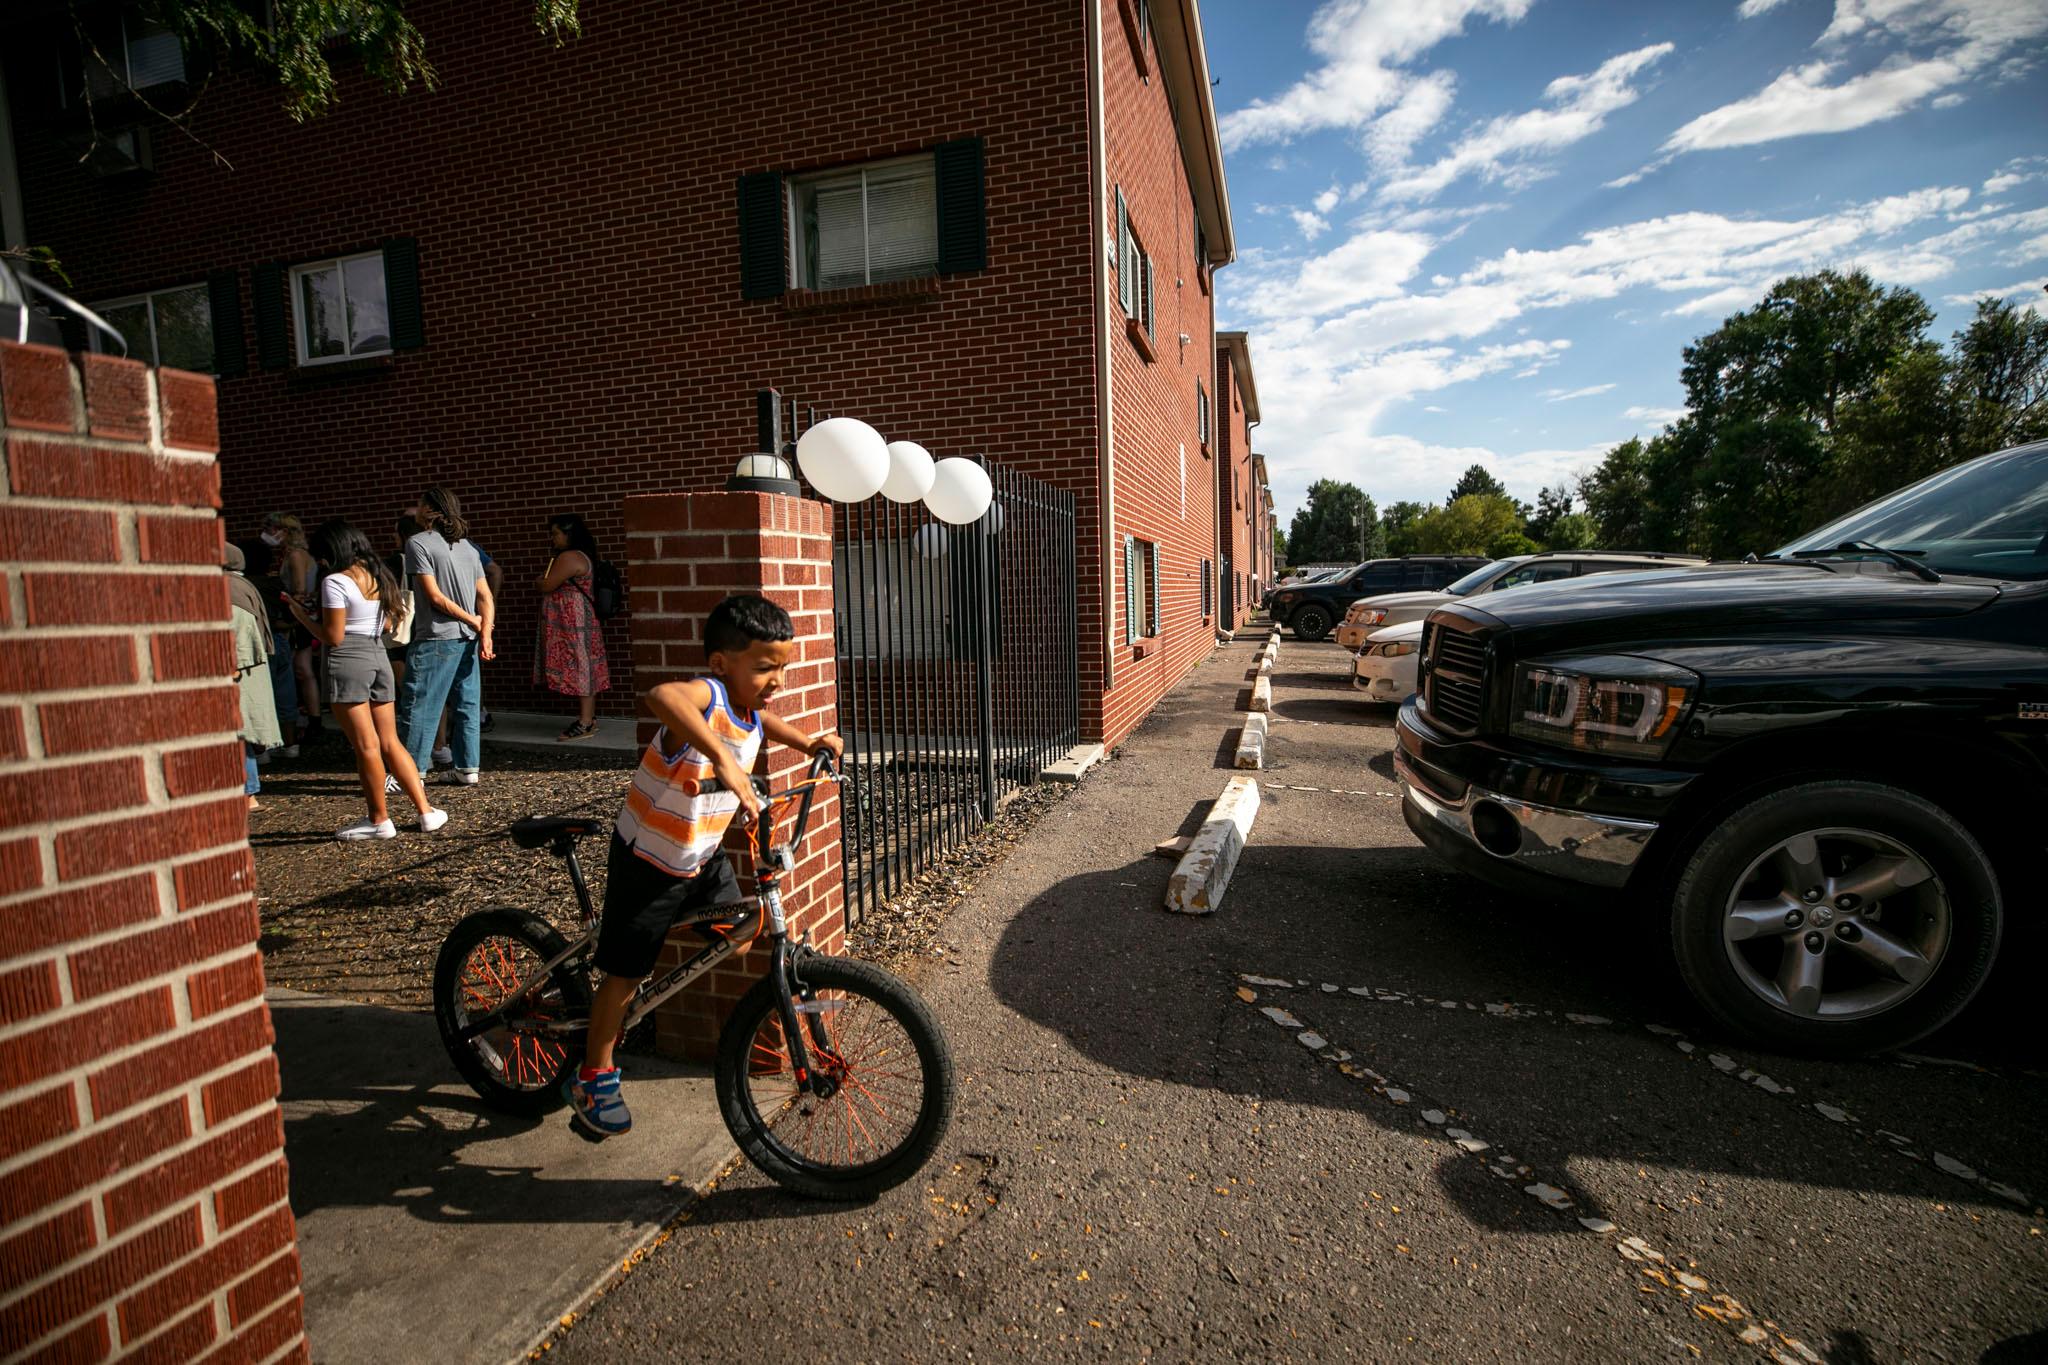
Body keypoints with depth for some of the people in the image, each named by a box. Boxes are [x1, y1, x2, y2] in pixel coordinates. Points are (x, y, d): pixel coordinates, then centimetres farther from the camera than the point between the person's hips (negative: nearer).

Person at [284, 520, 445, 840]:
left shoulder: (335, 582, -11)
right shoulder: (379, 576, 10)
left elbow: (333, 637, -12)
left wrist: (302, 615, 1)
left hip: (348, 662, -7)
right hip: (379, 657, 7)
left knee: (366, 747, 0)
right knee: (390, 742, 11)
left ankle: (379, 820, 9)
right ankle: (426, 811, 8)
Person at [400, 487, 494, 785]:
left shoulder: (418, 543, -7)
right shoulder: (467, 547, 12)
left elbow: (436, 596, -14)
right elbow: (486, 596, 4)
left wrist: (475, 623, -8)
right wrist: (485, 632, -5)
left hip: (435, 640, -7)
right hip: (467, 638, 7)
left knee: (420, 706, 0)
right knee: (467, 704, 9)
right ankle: (467, 769, 13)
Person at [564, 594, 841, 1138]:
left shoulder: (749, 709, -5)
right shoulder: (706, 695, -31)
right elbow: (661, 696, -57)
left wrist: (807, 742, 8)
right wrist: (723, 759, -66)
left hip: (703, 856, 7)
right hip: (648, 862, -7)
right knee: (625, 972, 5)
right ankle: (593, 1078, 26)